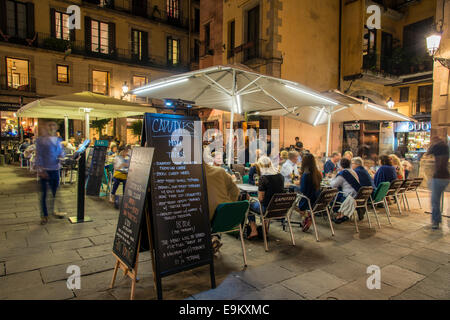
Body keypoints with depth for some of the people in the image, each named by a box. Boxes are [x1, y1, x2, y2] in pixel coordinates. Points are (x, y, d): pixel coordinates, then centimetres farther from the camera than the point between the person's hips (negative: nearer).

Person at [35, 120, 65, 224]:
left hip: (55, 169, 5)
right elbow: (38, 155, -6)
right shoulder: (41, 140, -2)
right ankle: (44, 215, 13)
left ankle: (53, 210, 30)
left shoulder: (58, 139, 12)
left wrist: (61, 157, -4)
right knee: (44, 193, 3)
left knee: (55, 191, 12)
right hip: (45, 170, -4)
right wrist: (40, 170, -13)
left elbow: (61, 152, 20)